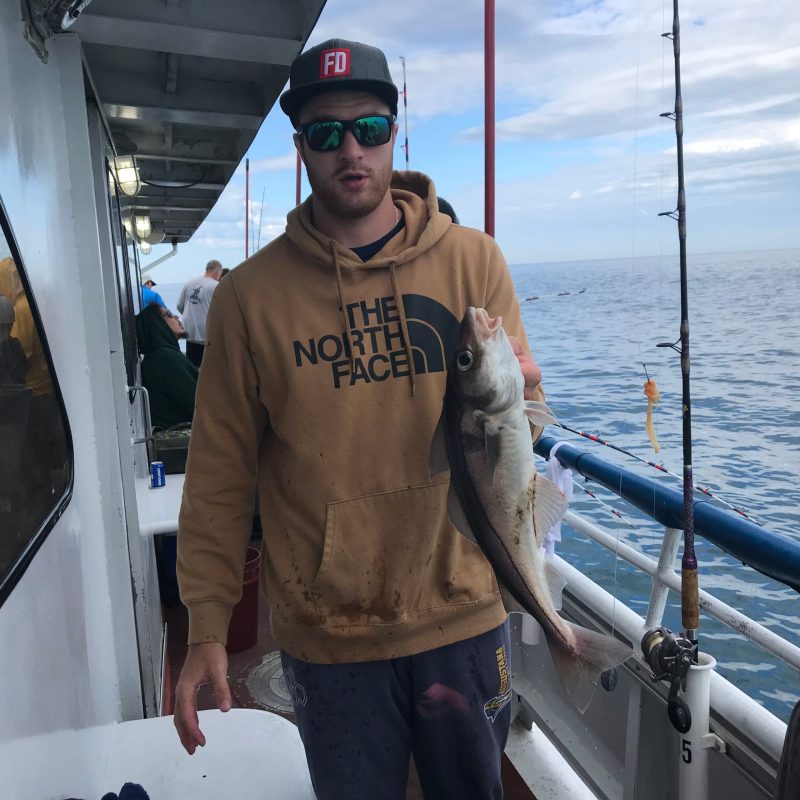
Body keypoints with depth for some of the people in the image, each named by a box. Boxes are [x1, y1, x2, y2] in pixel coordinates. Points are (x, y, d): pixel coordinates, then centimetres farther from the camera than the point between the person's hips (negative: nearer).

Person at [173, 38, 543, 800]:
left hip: (463, 615, 1)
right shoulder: (249, 294, -5)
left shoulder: (473, 260, -4)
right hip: (326, 636, 0)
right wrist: (206, 626, -3)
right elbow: (219, 474, -2)